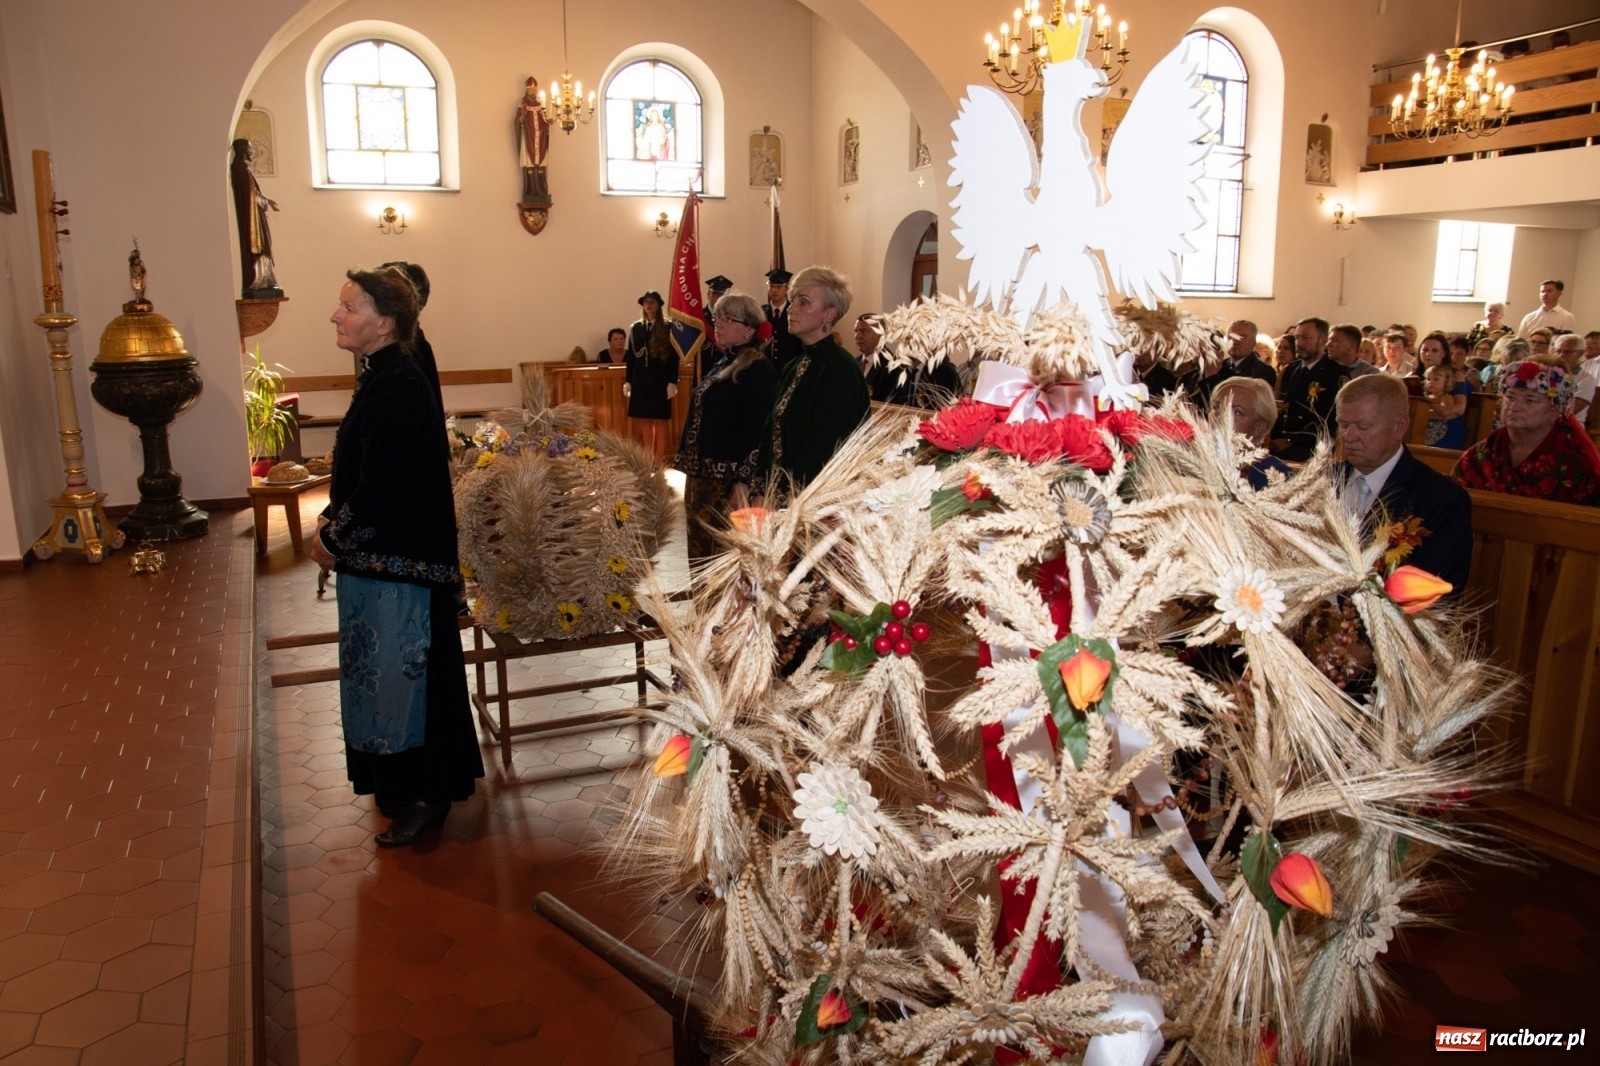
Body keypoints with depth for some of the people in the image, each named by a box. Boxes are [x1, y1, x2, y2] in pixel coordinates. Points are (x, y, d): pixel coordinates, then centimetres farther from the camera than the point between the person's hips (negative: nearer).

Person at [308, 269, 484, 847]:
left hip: (399, 561, -10)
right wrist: (332, 520, 6)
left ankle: (424, 796, 18)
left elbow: (380, 487, -24)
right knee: (384, 671, 19)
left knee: (400, 674, 2)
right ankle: (399, 782, 35)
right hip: (379, 555, 10)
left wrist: (334, 538, -11)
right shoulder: (381, 377, 9)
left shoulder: (397, 386, -22)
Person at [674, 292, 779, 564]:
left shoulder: (759, 369, -13)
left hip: (728, 480, -9)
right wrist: (691, 469, 18)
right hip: (702, 475, 9)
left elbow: (758, 430, -18)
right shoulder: (721, 364, 15)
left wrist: (743, 482, -22)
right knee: (701, 554, 15)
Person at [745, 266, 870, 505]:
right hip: (775, 495, 7)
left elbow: (823, 448, -17)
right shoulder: (794, 367, 11)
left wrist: (782, 502, -16)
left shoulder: (840, 369, -13)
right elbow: (771, 435, 11)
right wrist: (760, 493, 0)